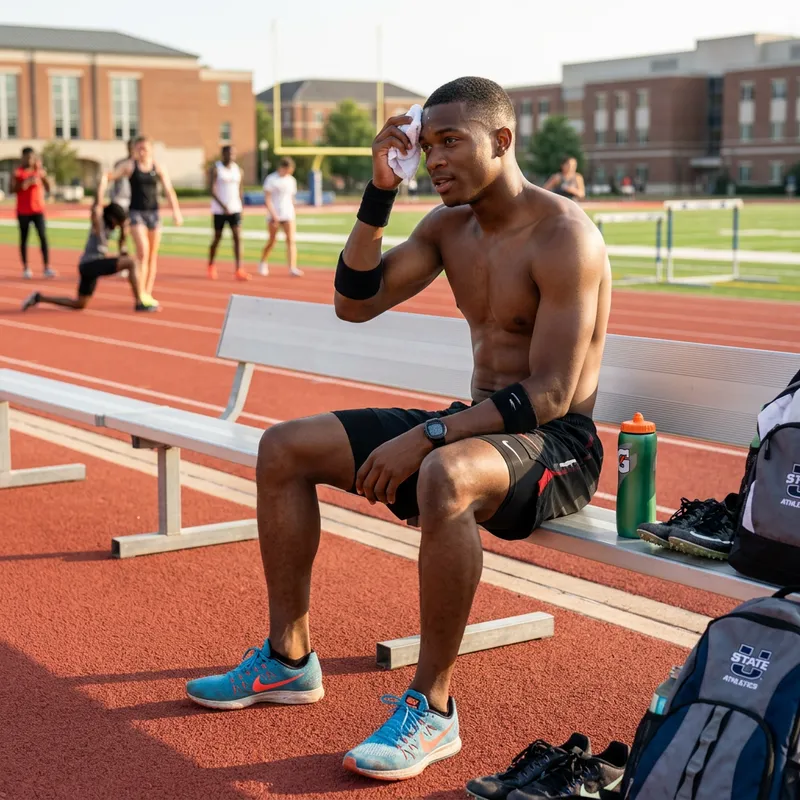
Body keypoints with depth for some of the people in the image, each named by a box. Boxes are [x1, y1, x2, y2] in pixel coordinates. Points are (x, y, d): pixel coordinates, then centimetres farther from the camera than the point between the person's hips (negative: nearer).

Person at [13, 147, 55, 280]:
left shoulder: (39, 171, 6)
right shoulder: (18, 172, 0)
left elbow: (48, 188, 0)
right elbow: (13, 189, -8)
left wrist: (43, 175, -13)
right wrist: (25, 183, -20)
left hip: (38, 210, 1)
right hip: (23, 211, -1)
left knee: (43, 237, -9)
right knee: (24, 239, 4)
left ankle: (47, 268, -10)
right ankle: (26, 268, 10)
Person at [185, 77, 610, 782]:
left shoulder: (564, 235, -18)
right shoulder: (449, 226, 8)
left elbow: (550, 396, -24)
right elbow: (356, 302, 6)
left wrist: (422, 438, -29)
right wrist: (380, 193, -4)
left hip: (557, 444, -8)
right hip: (479, 425, 9)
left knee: (444, 475, -43)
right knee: (284, 449, 3)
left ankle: (432, 705, -26)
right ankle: (289, 658, 11)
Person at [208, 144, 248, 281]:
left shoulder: (237, 170, 9)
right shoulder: (216, 169, -6)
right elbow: (212, 190, -12)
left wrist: (241, 207, 13)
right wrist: (223, 206, -21)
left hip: (235, 209, 3)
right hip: (219, 210, -3)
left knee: (237, 237, -10)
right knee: (217, 238, 7)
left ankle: (238, 270, -16)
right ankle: (211, 266, 30)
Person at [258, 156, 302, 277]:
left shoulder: (291, 180, 11)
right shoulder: (271, 179, -5)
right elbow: (267, 199, -10)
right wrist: (273, 215, -17)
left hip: (288, 214, 4)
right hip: (274, 215, -4)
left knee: (291, 240, -11)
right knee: (272, 240, 6)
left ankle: (292, 267, -19)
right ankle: (263, 263, 30)